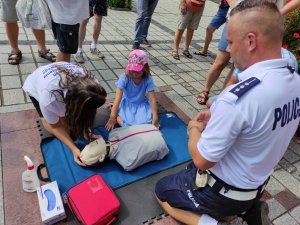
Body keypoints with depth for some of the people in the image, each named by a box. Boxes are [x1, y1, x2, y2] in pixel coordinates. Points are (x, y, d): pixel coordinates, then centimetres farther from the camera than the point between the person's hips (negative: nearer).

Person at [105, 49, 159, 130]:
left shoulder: (148, 79, -19)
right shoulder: (124, 78, -23)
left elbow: (152, 99, -20)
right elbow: (118, 98, -26)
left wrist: (155, 118, -25)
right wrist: (112, 117, -31)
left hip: (142, 105, 2)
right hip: (127, 104, -1)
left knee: (147, 121, -20)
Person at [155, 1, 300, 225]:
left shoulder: (237, 98, -36)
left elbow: (202, 160, -24)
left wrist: (194, 128, -7)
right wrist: (218, 117, 2)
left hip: (222, 192, -6)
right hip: (257, 184, 7)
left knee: (162, 190, 18)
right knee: (189, 170, 31)